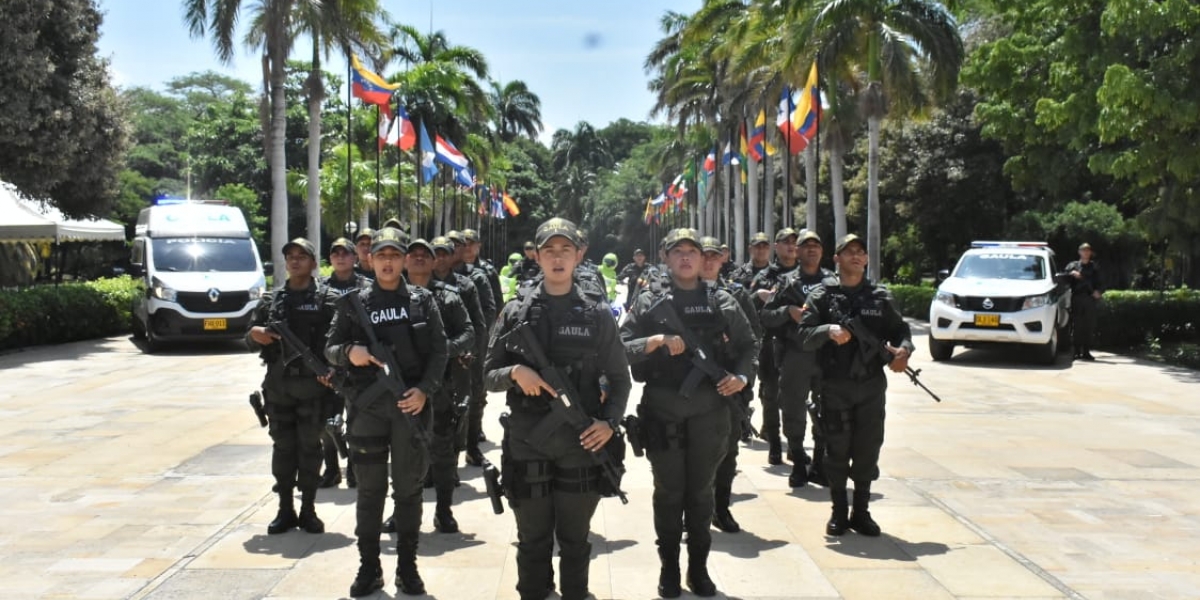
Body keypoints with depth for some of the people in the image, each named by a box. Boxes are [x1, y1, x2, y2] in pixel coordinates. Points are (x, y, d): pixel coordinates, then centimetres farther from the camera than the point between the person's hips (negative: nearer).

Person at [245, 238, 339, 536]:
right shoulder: (271, 300, 12)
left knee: (309, 446, 3)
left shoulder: (327, 299, 0)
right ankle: (285, 510, 16)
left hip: (313, 385, -3)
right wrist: (254, 334, -7)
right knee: (282, 447, 7)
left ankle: (308, 509, 12)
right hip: (278, 385, 3)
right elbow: (250, 339, 16)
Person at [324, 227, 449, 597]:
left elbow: (439, 350, 3)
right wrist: (348, 352, -15)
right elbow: (330, 349, 8)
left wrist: (425, 389, -11)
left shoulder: (422, 301, 6)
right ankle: (369, 567, 15)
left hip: (410, 404, 0)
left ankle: (407, 566, 16)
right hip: (367, 405, 0)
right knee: (370, 490, 6)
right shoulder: (353, 303, 7)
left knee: (408, 488, 6)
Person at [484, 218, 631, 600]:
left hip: (581, 442, 0)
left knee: (575, 540, 11)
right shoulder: (515, 312, 3)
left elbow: (619, 378, 8)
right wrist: (514, 372, -16)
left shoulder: (597, 315, 3)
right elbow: (489, 377, 5)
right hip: (527, 442, 0)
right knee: (532, 541, 11)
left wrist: (610, 422, -8)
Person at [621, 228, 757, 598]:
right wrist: (655, 341, -21)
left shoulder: (721, 302, 5)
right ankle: (669, 568, 21)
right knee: (669, 492, 8)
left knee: (701, 491, 11)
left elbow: (746, 346, 12)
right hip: (663, 411, -1)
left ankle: (699, 568, 24)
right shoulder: (649, 302, -1)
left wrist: (742, 376, -6)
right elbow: (621, 348, -6)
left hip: (708, 411, 2)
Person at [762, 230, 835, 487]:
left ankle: (819, 465, 18)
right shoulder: (787, 282, 7)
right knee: (794, 413, 2)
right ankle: (798, 464, 14)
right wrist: (788, 311, -12)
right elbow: (766, 316, 4)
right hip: (795, 356, -1)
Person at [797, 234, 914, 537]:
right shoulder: (823, 295, 1)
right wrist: (829, 331, -24)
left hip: (871, 386, 2)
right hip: (835, 385, -2)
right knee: (837, 449, 3)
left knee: (868, 449, 5)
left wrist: (903, 350, -8)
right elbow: (804, 334, -5)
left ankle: (861, 511, 18)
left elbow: (900, 330, 13)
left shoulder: (880, 297, 9)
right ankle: (839, 512, 15)